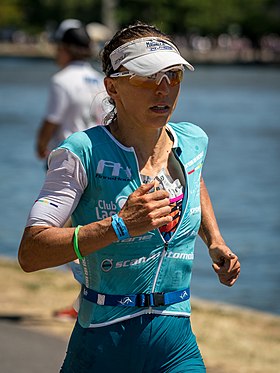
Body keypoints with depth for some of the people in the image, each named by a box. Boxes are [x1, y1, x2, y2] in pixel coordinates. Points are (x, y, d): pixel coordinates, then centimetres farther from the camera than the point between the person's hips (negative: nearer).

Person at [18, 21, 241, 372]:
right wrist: (120, 226, -29)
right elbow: (30, 253, -22)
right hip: (102, 344, -4)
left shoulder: (193, 140, 4)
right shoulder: (84, 152, -14)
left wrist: (214, 241, 17)